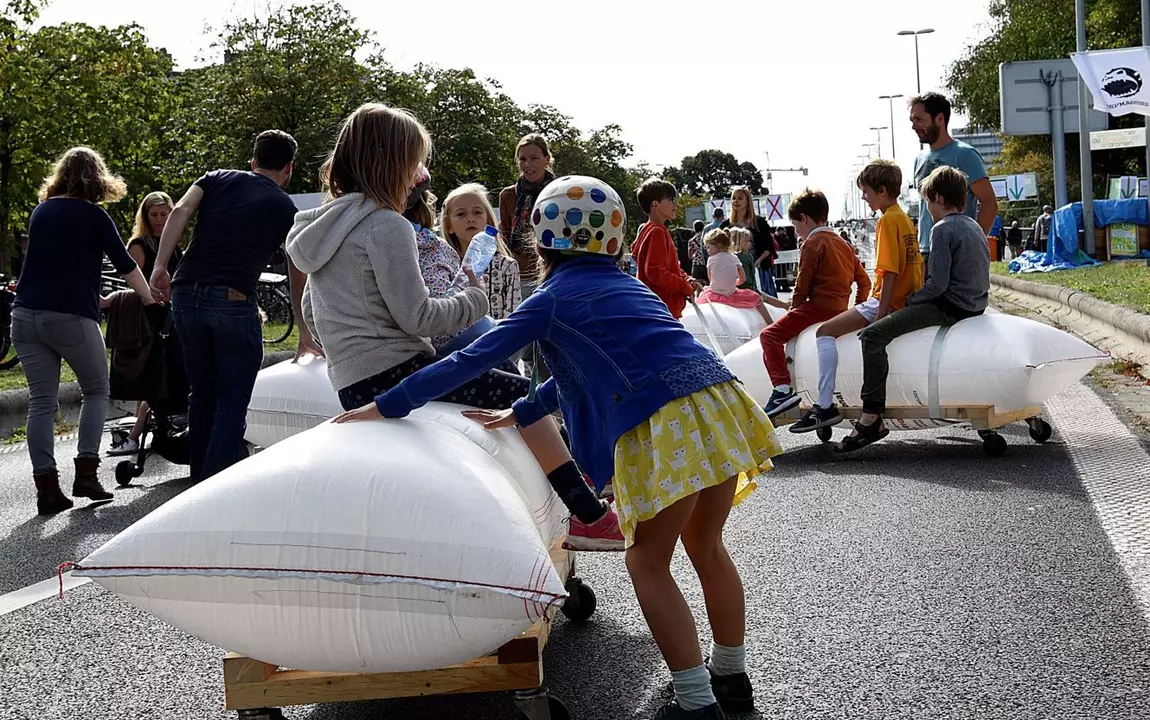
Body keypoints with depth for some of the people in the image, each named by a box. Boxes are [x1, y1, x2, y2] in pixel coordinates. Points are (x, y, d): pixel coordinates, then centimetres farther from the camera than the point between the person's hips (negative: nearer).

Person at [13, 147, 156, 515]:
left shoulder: (41, 211, 15)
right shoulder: (92, 215, -2)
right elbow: (124, 263, 5)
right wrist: (148, 298, 21)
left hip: (25, 315, 5)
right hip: (70, 317, -5)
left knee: (41, 402, 6)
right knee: (96, 390, 13)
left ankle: (46, 488, 1)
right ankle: (86, 473, 4)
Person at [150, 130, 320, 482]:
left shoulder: (217, 179, 18)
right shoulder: (286, 209, 14)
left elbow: (180, 211, -2)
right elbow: (298, 279, 22)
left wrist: (161, 265, -8)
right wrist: (305, 336, 31)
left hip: (185, 295, 4)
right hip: (233, 302, -4)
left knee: (202, 395, 17)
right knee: (231, 403, 3)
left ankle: (199, 482, 24)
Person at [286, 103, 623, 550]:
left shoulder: (322, 227, 15)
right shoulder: (386, 225, -13)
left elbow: (312, 313, 23)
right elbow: (417, 316, -15)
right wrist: (475, 299, 0)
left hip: (353, 386, 10)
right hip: (395, 375, -10)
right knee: (524, 397, -1)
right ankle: (591, 517, -3)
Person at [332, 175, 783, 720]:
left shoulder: (552, 298, 5)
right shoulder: (626, 284, 26)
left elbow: (472, 361, 3)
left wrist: (387, 406, 8)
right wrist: (519, 414, 36)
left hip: (665, 425, -7)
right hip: (719, 398, 8)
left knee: (648, 562, 7)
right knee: (706, 546, 21)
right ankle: (732, 676, 33)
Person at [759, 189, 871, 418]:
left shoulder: (812, 244, -7)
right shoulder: (841, 242, 20)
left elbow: (802, 285, -10)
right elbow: (863, 280, 19)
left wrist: (794, 309, 3)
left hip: (819, 305, -10)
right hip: (840, 308, 10)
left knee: (770, 335, -16)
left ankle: (783, 388, -31)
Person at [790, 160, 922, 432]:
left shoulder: (887, 220, -13)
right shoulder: (905, 218, 16)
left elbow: (890, 272, -20)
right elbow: (915, 264, 19)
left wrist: (880, 314, -21)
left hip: (889, 302, -11)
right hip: (909, 301, 11)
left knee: (826, 331, -14)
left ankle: (825, 406, -21)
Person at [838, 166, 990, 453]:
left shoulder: (942, 229, -13)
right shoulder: (974, 226, 16)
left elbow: (937, 283, -21)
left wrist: (910, 300, -5)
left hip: (949, 307, -11)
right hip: (975, 306, 11)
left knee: (873, 335, -17)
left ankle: (872, 418, -24)